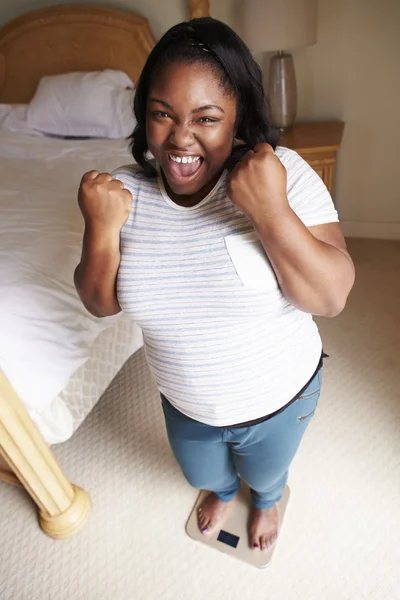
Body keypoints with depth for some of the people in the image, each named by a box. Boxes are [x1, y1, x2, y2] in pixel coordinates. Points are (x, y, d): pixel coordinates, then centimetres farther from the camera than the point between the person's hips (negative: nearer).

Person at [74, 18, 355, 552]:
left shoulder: (284, 173, -24)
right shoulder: (126, 190, -16)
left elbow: (332, 297, -26)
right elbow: (101, 304, -11)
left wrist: (269, 210, -40)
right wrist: (101, 229, -29)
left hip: (278, 398, -2)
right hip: (185, 403, 3)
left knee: (266, 473, 31)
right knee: (202, 475, 34)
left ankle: (266, 500, 71)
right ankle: (223, 490, 74)